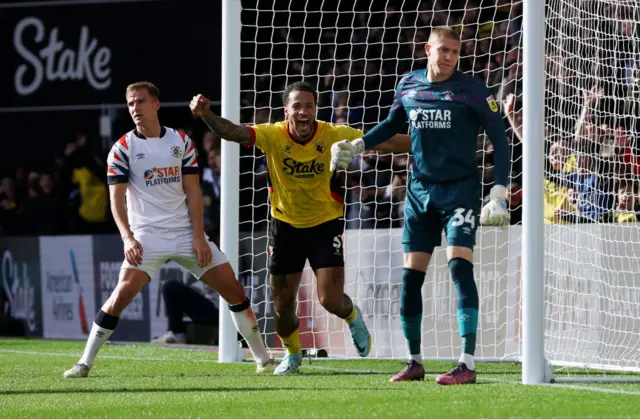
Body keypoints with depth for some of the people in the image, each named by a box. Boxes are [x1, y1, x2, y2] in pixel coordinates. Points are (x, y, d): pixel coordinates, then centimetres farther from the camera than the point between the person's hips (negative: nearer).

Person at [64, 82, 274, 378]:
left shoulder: (181, 142, 6)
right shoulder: (123, 148, 0)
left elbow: (192, 191, 4)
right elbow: (117, 198, -3)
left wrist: (199, 237, -5)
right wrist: (127, 238, -18)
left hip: (187, 233, 3)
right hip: (147, 236, -3)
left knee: (234, 290, -2)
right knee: (123, 292, -21)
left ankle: (263, 358, 11)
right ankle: (84, 363, -13)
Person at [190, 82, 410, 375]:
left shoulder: (334, 135, -17)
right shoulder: (273, 135, -17)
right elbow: (233, 132, -31)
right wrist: (205, 114, -49)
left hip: (326, 222, -1)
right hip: (285, 224, 1)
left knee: (331, 300, -10)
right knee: (282, 303, 8)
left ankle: (353, 318, 28)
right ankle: (292, 354, 37)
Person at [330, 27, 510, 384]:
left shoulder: (471, 89, -8)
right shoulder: (408, 85, 5)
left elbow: (500, 139, -6)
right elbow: (394, 123, 25)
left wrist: (499, 193, -14)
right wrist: (357, 146, 14)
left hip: (460, 189, -5)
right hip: (420, 190, 5)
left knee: (460, 266, -19)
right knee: (410, 277, 3)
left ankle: (468, 364, -20)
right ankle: (415, 362, 18)